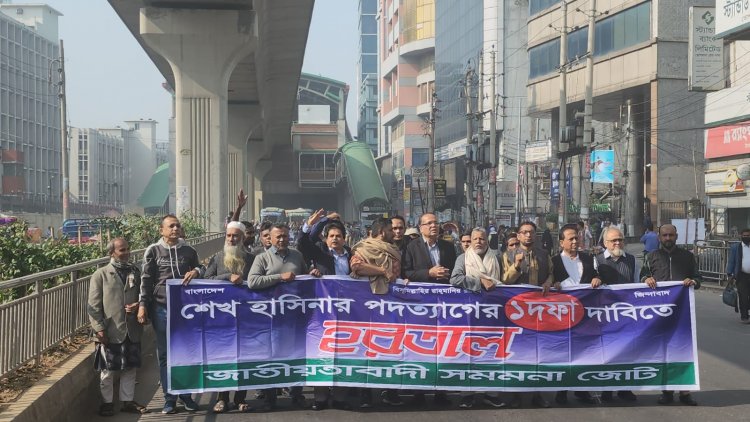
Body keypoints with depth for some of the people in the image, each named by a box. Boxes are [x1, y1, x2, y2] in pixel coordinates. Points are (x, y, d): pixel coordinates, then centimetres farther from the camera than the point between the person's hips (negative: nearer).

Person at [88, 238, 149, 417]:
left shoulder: (135, 272, 10)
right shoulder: (101, 275, -1)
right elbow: (94, 305, -5)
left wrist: (139, 306, -4)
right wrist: (99, 329, -13)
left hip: (131, 331, 4)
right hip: (110, 332, -4)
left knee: (130, 368, 11)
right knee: (107, 370, 6)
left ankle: (127, 401, 23)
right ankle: (107, 402, 19)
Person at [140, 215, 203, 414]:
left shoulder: (188, 250, 7)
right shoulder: (153, 251, 1)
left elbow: (201, 268, 20)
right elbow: (146, 279, 0)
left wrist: (196, 272, -3)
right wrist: (143, 305, -7)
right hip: (161, 308, -1)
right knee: (165, 354, 5)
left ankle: (185, 394, 20)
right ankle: (169, 398, 13)